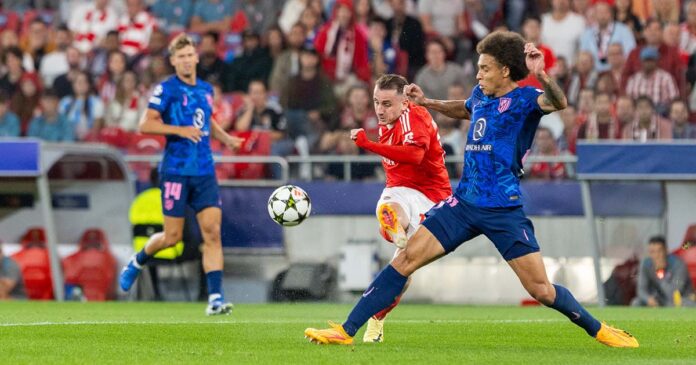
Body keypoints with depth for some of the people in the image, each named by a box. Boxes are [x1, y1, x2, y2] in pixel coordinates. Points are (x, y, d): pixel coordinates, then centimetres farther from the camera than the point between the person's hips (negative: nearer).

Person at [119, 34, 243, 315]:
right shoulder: (167, 89, -6)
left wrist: (225, 138, 16)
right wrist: (180, 130, -21)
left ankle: (215, 298, -11)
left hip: (204, 172, 5)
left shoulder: (206, 89, 13)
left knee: (212, 231, -8)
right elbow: (146, 124, -13)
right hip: (176, 171, -5)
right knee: (173, 236, 0)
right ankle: (138, 261, 31)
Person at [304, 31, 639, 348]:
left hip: (504, 210, -6)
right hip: (464, 203, 6)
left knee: (541, 290, -6)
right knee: (406, 259, -4)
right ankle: (347, 331, -3)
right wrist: (428, 103, 27)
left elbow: (558, 103, -34)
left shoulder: (523, 99, -10)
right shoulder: (481, 94, 10)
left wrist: (540, 76, -51)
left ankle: (598, 329, 18)